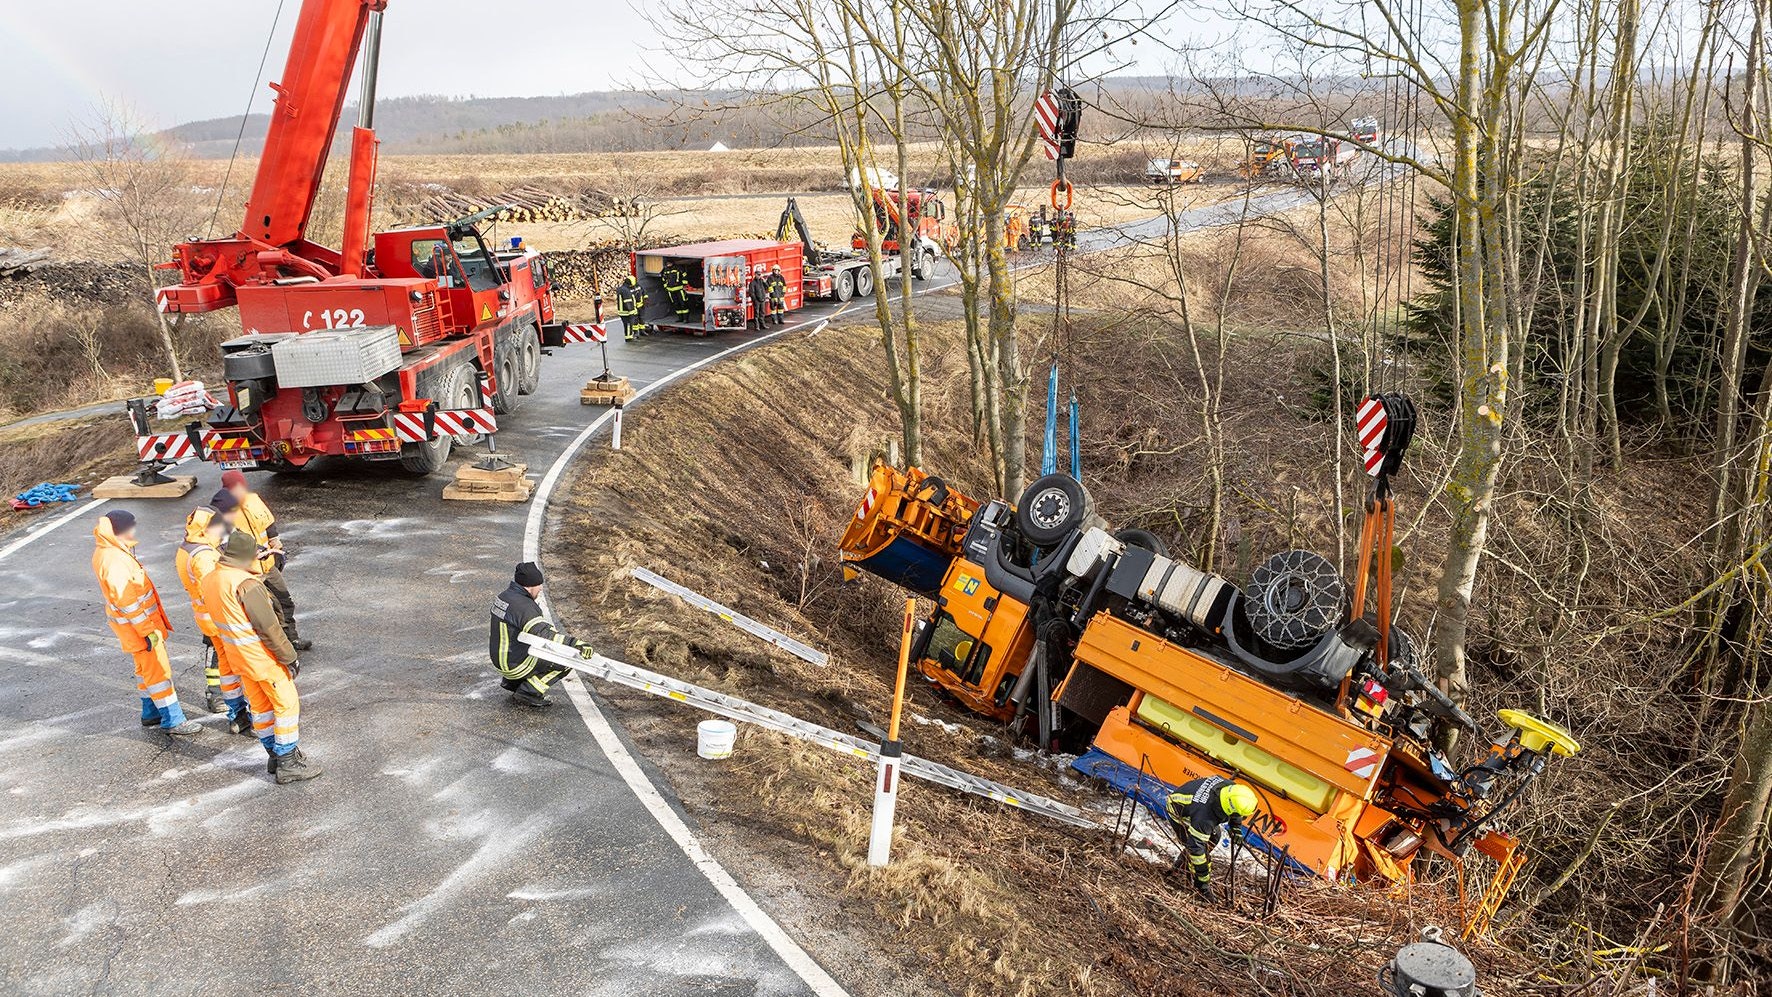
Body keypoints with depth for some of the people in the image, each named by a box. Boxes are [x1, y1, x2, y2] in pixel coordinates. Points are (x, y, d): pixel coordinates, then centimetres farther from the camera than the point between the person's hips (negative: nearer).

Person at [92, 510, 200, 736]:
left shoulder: (107, 551, 4)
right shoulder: (114, 561, -28)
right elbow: (127, 602, -27)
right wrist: (147, 631, -21)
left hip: (143, 619, 10)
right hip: (137, 625, -10)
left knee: (147, 666, 22)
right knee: (158, 669, -3)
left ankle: (151, 713, 34)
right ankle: (172, 721, 4)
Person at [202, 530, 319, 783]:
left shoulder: (210, 580, 1)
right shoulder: (246, 585, -26)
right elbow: (269, 628, -22)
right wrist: (290, 657, -14)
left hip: (238, 656, 8)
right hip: (264, 658, -8)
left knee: (259, 706, 19)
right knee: (287, 705, 4)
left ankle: (274, 755, 30)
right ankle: (288, 763, 8)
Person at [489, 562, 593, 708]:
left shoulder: (505, 596, 5)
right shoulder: (522, 606, -26)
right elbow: (543, 634, -36)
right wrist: (574, 644, -42)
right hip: (515, 664, -9)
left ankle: (512, 682, 20)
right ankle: (528, 694, -6)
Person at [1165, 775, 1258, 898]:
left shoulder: (1229, 786, -27)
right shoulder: (1204, 818, -45)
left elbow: (1234, 805, 1)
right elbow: (1196, 848, -35)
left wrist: (1236, 828, 3)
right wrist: (1203, 881, -27)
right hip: (1179, 813, -7)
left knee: (1214, 835, 17)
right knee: (1199, 846, -12)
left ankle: (1186, 858, 33)